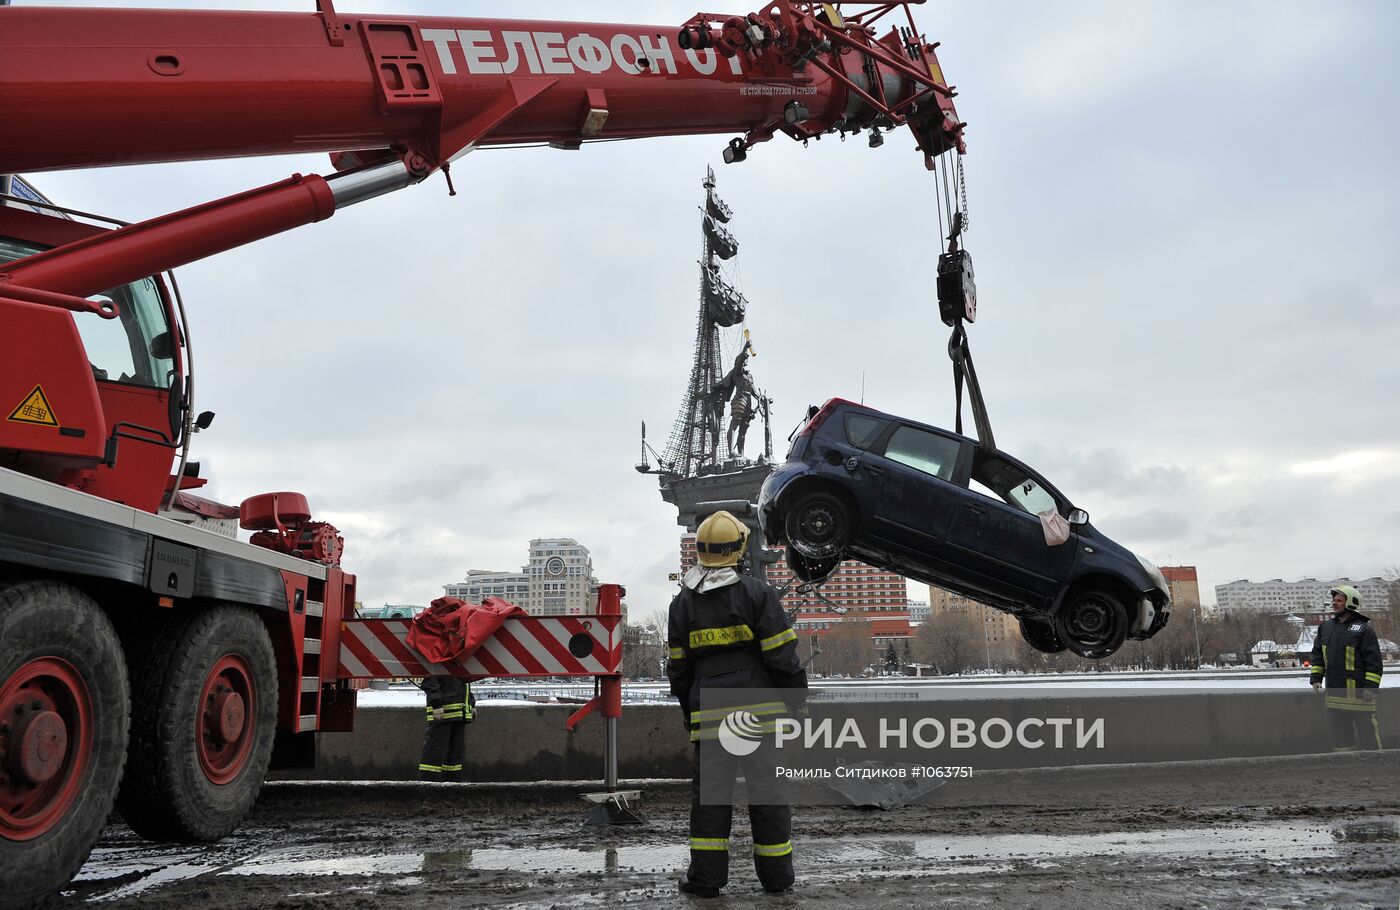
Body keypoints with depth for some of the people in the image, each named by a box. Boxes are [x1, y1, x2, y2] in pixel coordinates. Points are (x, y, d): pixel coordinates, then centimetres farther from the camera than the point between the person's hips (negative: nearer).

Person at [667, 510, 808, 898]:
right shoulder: (756, 592, -6)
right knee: (768, 792, 7)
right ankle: (776, 876, 15)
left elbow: (677, 666, 11)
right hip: (760, 709, -2)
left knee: (709, 793, 9)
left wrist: (688, 707, 22)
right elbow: (781, 654, -7)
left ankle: (706, 877, 12)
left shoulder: (683, 603, 6)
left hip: (709, 714, 3)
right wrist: (797, 695, 5)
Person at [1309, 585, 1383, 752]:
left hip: (1358, 693, -6)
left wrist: (1371, 687, -14)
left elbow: (1374, 661, -9)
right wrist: (1316, 678, 10)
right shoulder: (1325, 627, 11)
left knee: (1367, 732, 0)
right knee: (1338, 734, 11)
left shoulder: (1363, 629, -6)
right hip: (1334, 693, 6)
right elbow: (1317, 655, 17)